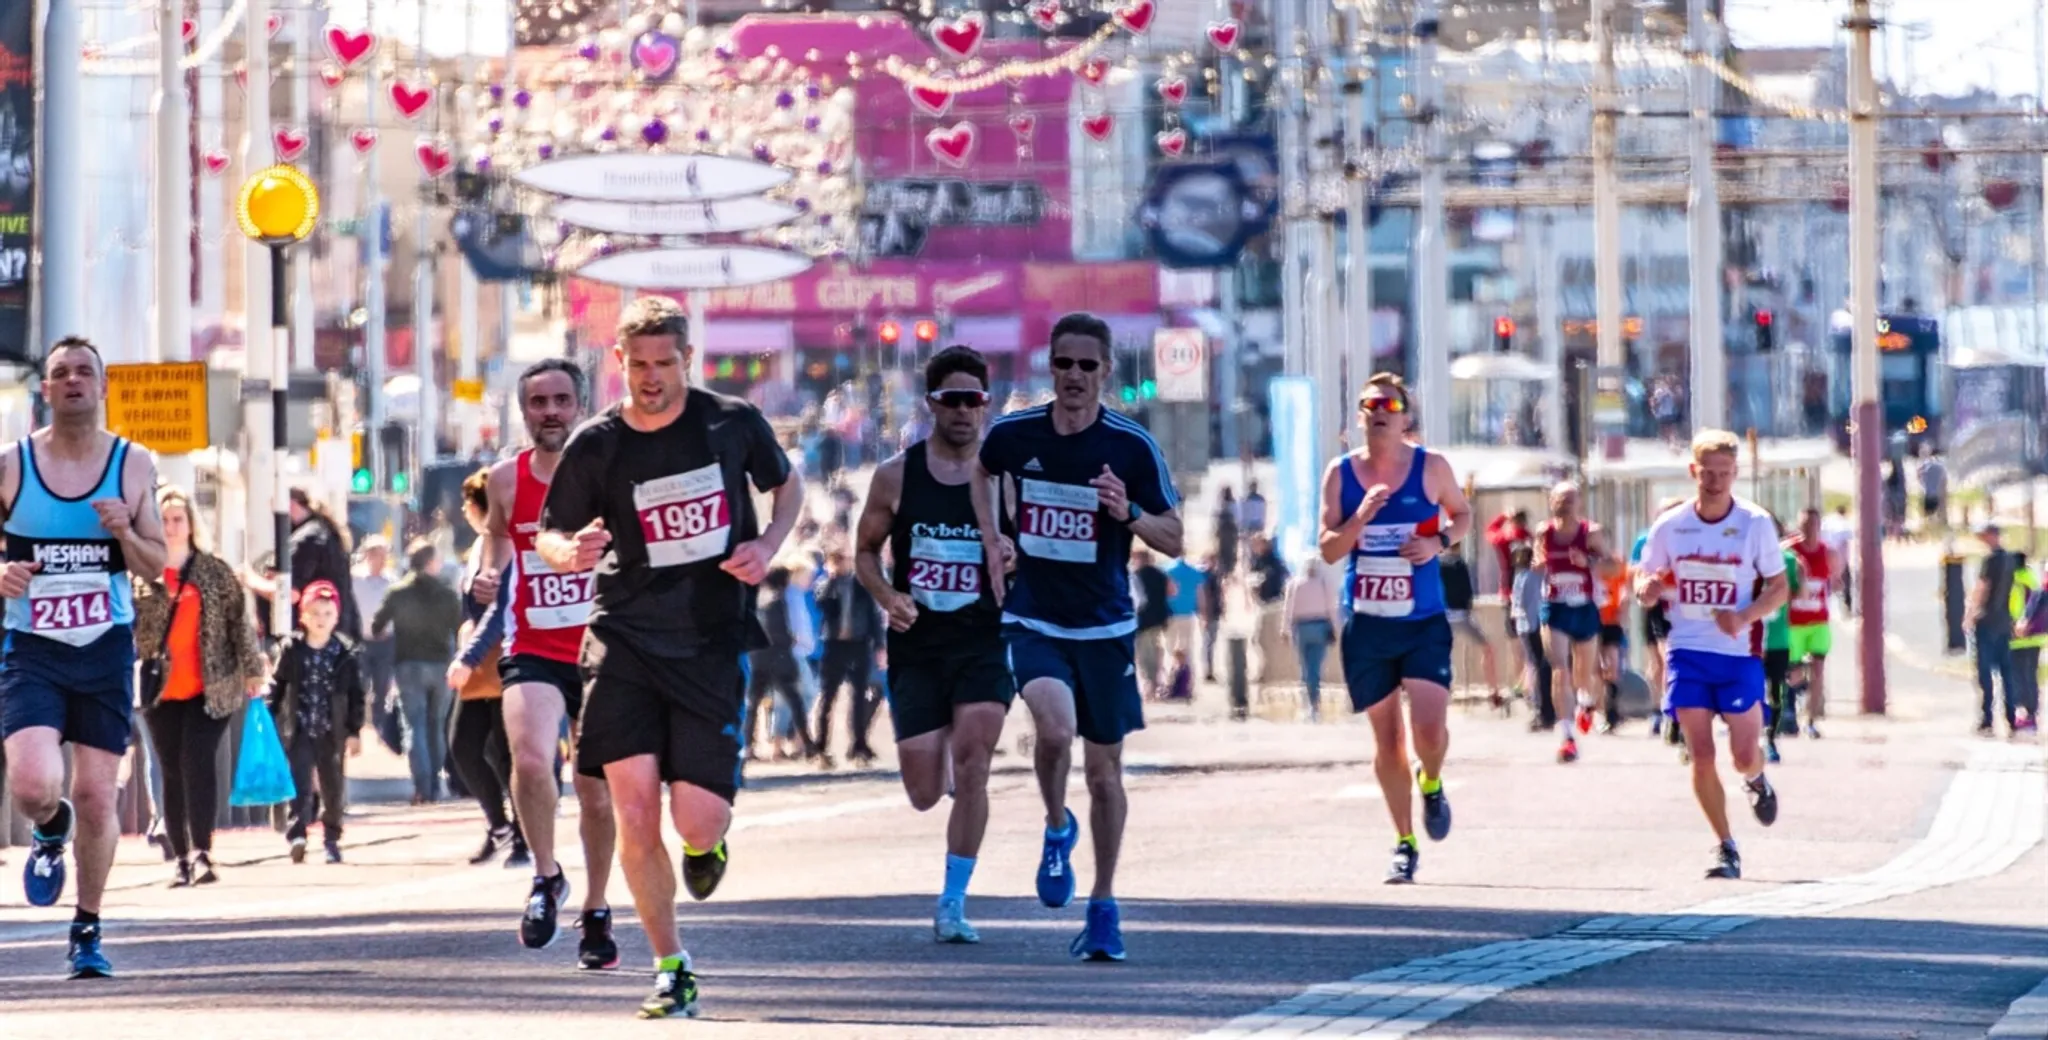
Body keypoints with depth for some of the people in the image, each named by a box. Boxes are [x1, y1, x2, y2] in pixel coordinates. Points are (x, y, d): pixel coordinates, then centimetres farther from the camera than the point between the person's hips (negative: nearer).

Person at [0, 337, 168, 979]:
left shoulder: (133, 466, 2)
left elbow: (156, 565, 6)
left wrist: (125, 534, -15)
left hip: (106, 651, 1)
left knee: (96, 798, 2)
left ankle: (87, 930, 21)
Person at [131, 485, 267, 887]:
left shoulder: (216, 572, 4)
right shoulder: (137, 576, 3)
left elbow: (239, 622, 6)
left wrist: (253, 670, 4)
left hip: (210, 689, -2)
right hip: (161, 691, 2)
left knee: (198, 762, -15)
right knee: (173, 773, 5)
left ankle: (201, 852, -19)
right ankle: (182, 858, 11)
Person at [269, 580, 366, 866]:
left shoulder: (346, 653, -1)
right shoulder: (290, 650, -1)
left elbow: (356, 695, 2)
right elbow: (276, 688, 3)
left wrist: (354, 732, -2)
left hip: (332, 731, 1)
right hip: (299, 729, -1)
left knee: (333, 788, 11)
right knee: (300, 785, -13)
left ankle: (332, 838, 27)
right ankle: (296, 835, -20)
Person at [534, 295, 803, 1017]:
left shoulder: (733, 423, -1)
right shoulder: (595, 447, -2)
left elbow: (787, 485, 17)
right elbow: (548, 535, 9)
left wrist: (768, 544, -2)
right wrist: (569, 551, -15)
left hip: (714, 640, 0)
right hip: (626, 634, 0)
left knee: (696, 817, -9)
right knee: (633, 806, -11)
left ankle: (705, 844, 32)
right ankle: (671, 970, 3)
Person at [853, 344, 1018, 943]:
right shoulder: (896, 476, 1)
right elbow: (865, 552, 11)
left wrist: (1015, 559, -15)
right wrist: (887, 596, -10)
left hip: (984, 642, -1)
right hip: (916, 645, 1)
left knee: (971, 767, -17)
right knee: (924, 795, 2)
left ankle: (954, 902, -7)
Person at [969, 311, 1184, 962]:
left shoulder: (1133, 446, -7)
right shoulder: (1013, 435, -2)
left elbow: (1174, 540, -3)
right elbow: (979, 470, 22)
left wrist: (1129, 513, -22)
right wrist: (989, 536, 7)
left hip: (1105, 627, 0)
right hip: (1031, 620, 0)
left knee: (1104, 770, 7)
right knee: (1056, 725, -27)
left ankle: (1103, 908, 22)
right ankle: (1057, 828, 4)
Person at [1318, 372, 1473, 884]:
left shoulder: (1432, 468, -2)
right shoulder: (1341, 473, 1)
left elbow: (1463, 514, 14)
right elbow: (1328, 549, 1)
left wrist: (1439, 541, -7)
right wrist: (1360, 519, -18)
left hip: (1423, 622, -2)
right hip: (1366, 624, 2)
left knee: (1430, 730, -16)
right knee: (1386, 740, 7)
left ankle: (1431, 785, 20)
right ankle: (1404, 844, 21)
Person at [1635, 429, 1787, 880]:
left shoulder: (1755, 524, -6)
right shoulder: (1670, 526, -1)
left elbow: (1779, 587, -1)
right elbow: (1645, 580, 9)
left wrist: (1745, 616, -20)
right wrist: (1646, 590, -16)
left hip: (1739, 653, -1)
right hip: (1687, 652, 1)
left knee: (1744, 754, -2)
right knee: (1701, 756, -3)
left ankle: (1757, 781, 36)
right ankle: (1726, 847, 9)